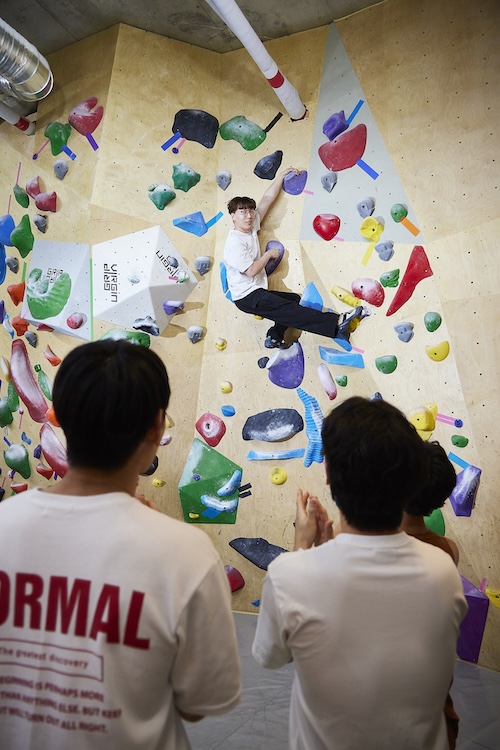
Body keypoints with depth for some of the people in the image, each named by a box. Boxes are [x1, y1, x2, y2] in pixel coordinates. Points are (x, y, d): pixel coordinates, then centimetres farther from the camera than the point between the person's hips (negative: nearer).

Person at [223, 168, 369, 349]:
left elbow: (267, 198, 10)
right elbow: (251, 270, -23)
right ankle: (337, 322, -27)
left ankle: (274, 337, 12)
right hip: (246, 297, -10)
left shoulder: (251, 227, 6)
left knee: (294, 299, 19)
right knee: (291, 311, -19)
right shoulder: (234, 242, -16)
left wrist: (282, 175, 10)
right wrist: (268, 254, -10)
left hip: (257, 291, 10)